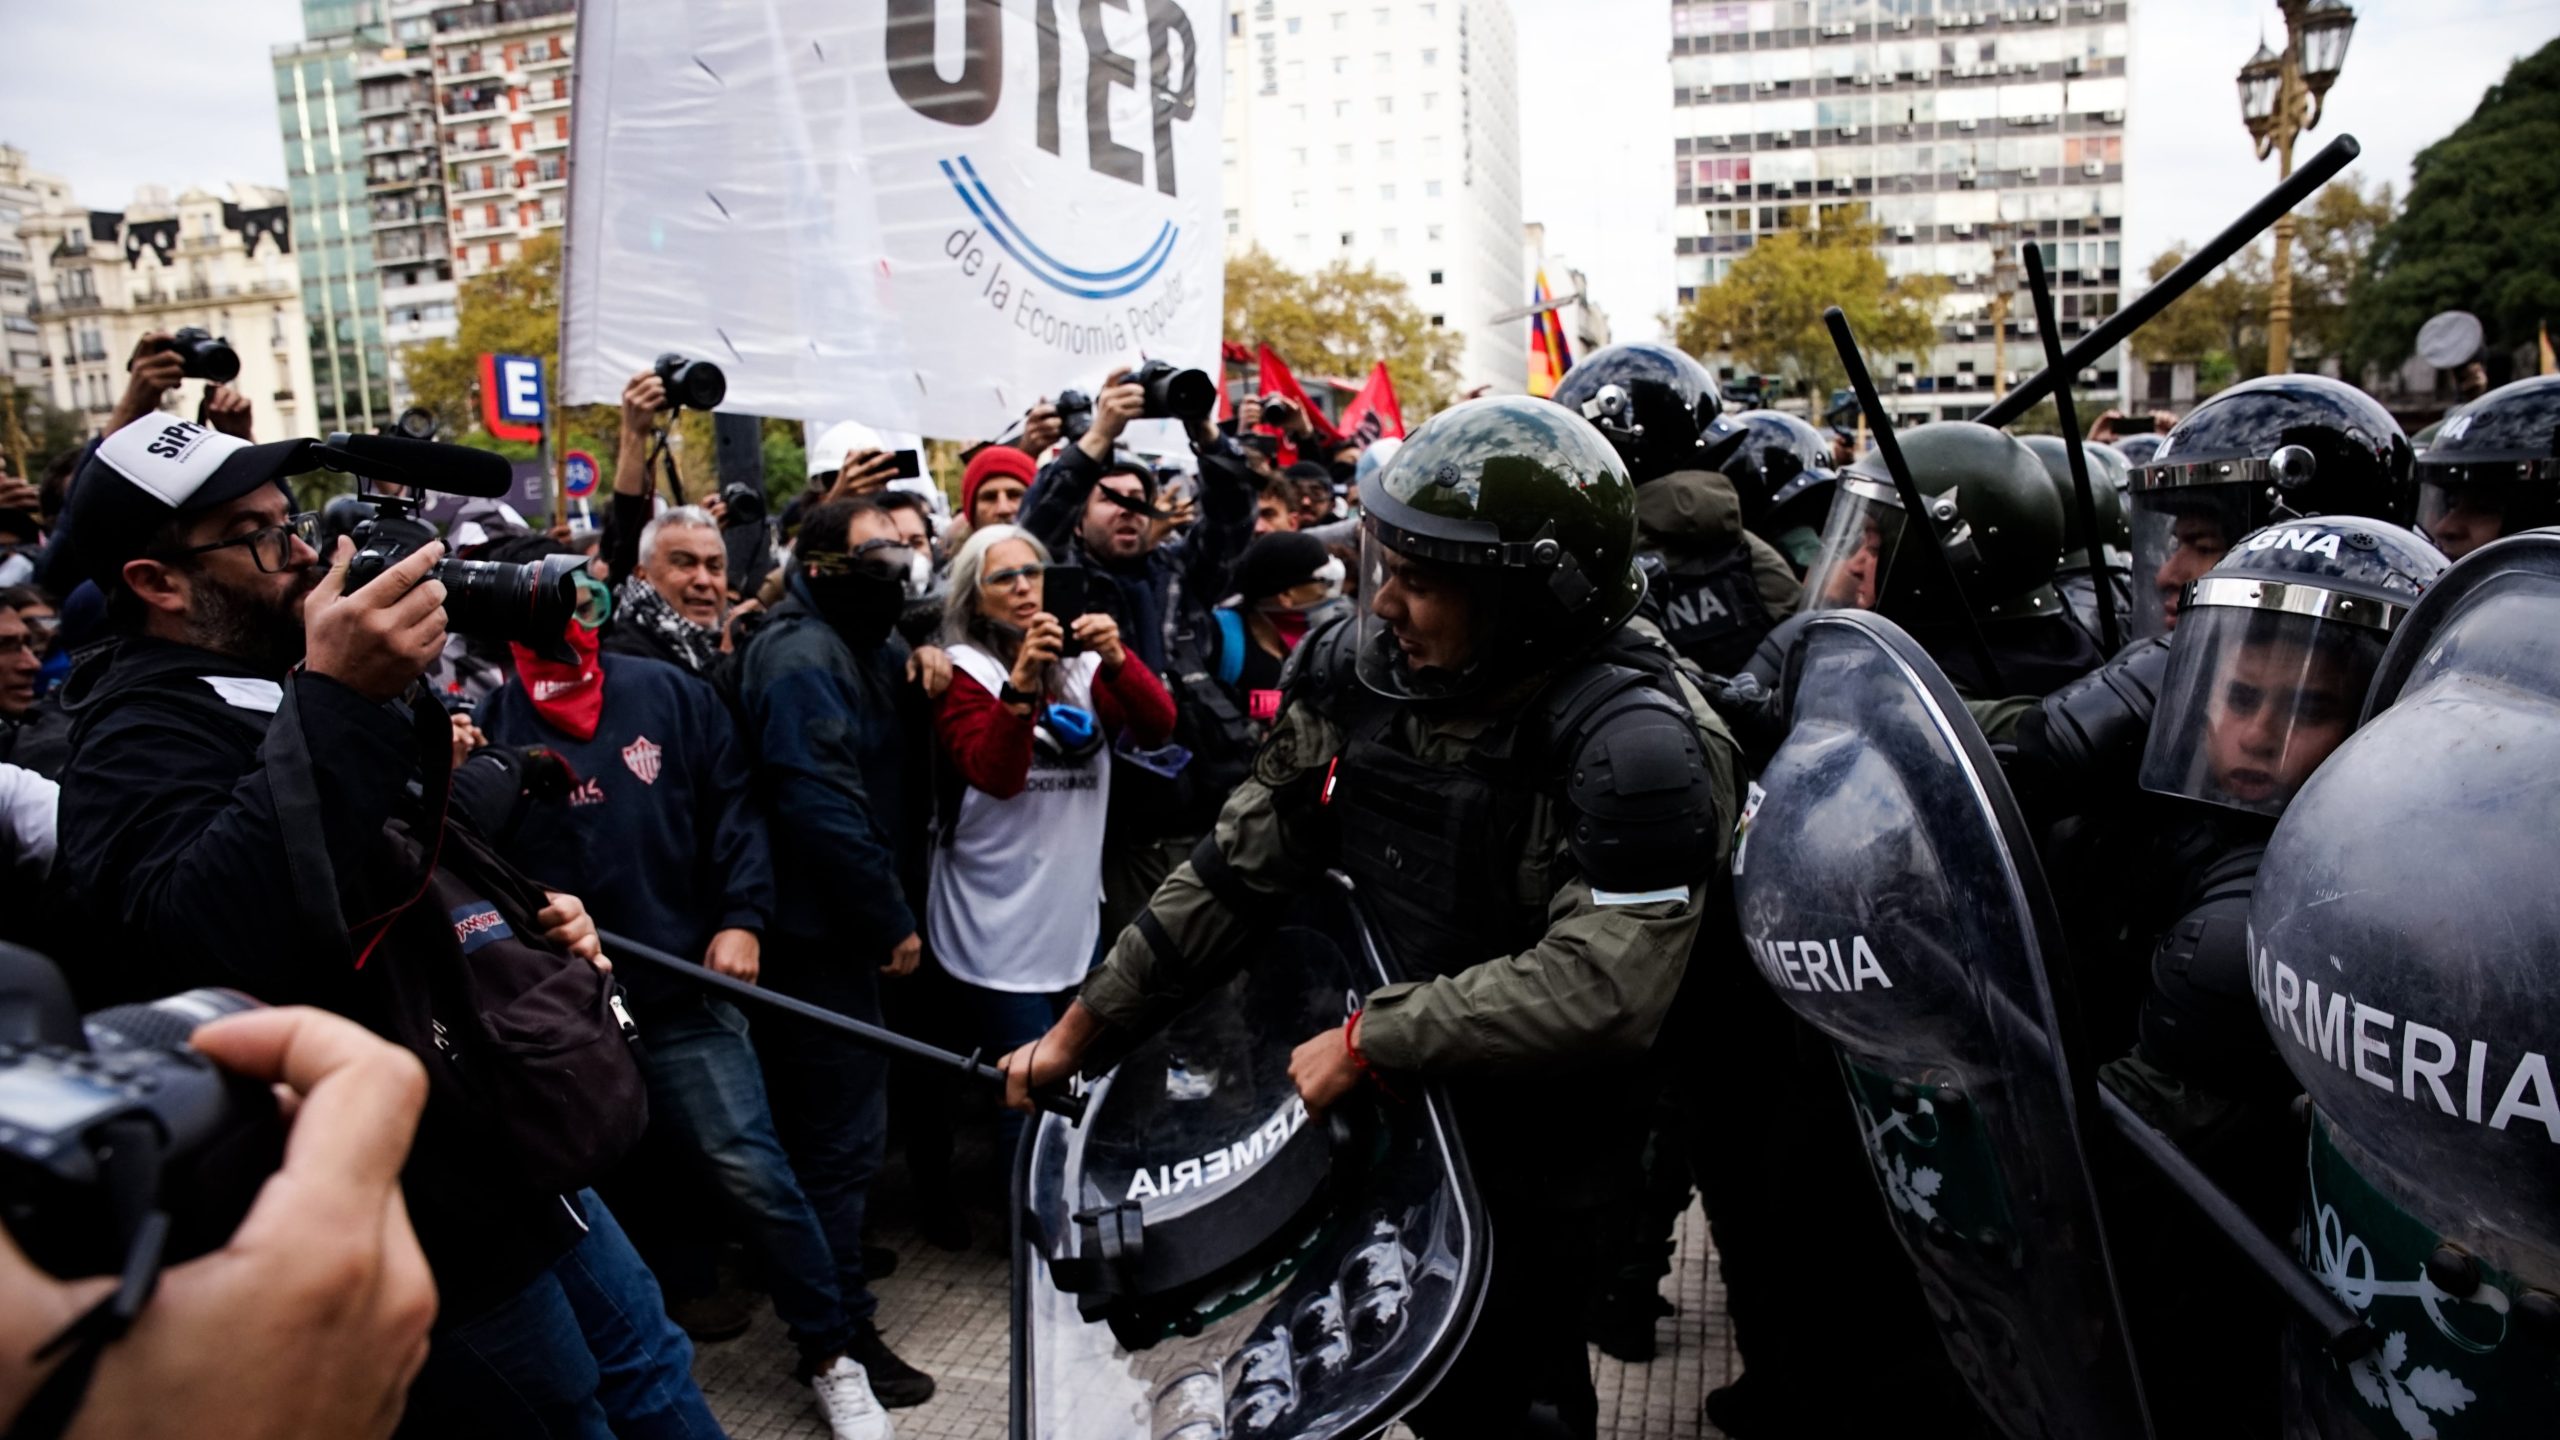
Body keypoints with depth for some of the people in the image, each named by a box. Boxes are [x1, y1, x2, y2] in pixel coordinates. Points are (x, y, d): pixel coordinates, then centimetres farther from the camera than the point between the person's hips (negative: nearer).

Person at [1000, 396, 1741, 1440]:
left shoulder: (1637, 749, -26)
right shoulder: (1362, 665, -9)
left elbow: (1599, 991, -32)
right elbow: (1240, 862, -3)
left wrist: (1367, 1042, -27)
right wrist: (1086, 1022, 0)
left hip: (1525, 1147, -5)